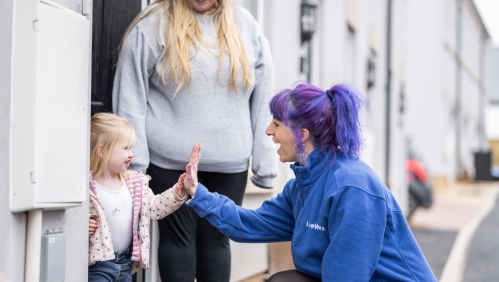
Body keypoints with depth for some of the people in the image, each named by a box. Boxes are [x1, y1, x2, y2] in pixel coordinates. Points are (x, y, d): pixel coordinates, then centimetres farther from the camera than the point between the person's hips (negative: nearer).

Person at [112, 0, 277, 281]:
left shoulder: (246, 26, 7)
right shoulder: (154, 25, -2)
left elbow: (263, 99, 7)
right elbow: (131, 95, -3)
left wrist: (265, 162, 2)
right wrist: (135, 160, -9)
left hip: (229, 162, 3)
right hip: (172, 160, -2)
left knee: (216, 239, 8)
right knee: (178, 237, 3)